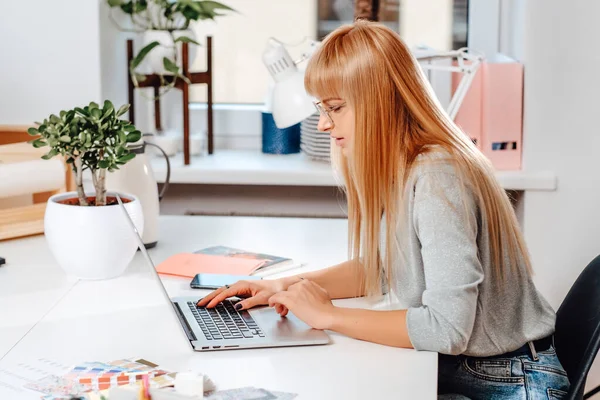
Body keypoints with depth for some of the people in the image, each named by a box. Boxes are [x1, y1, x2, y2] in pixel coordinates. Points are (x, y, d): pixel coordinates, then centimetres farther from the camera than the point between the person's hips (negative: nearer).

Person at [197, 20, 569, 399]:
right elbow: (377, 268, 15)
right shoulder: (394, 171, 2)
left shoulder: (437, 181, -26)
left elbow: (447, 328, -30)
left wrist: (329, 315, -21)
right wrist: (288, 287, 1)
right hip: (448, 364, 7)